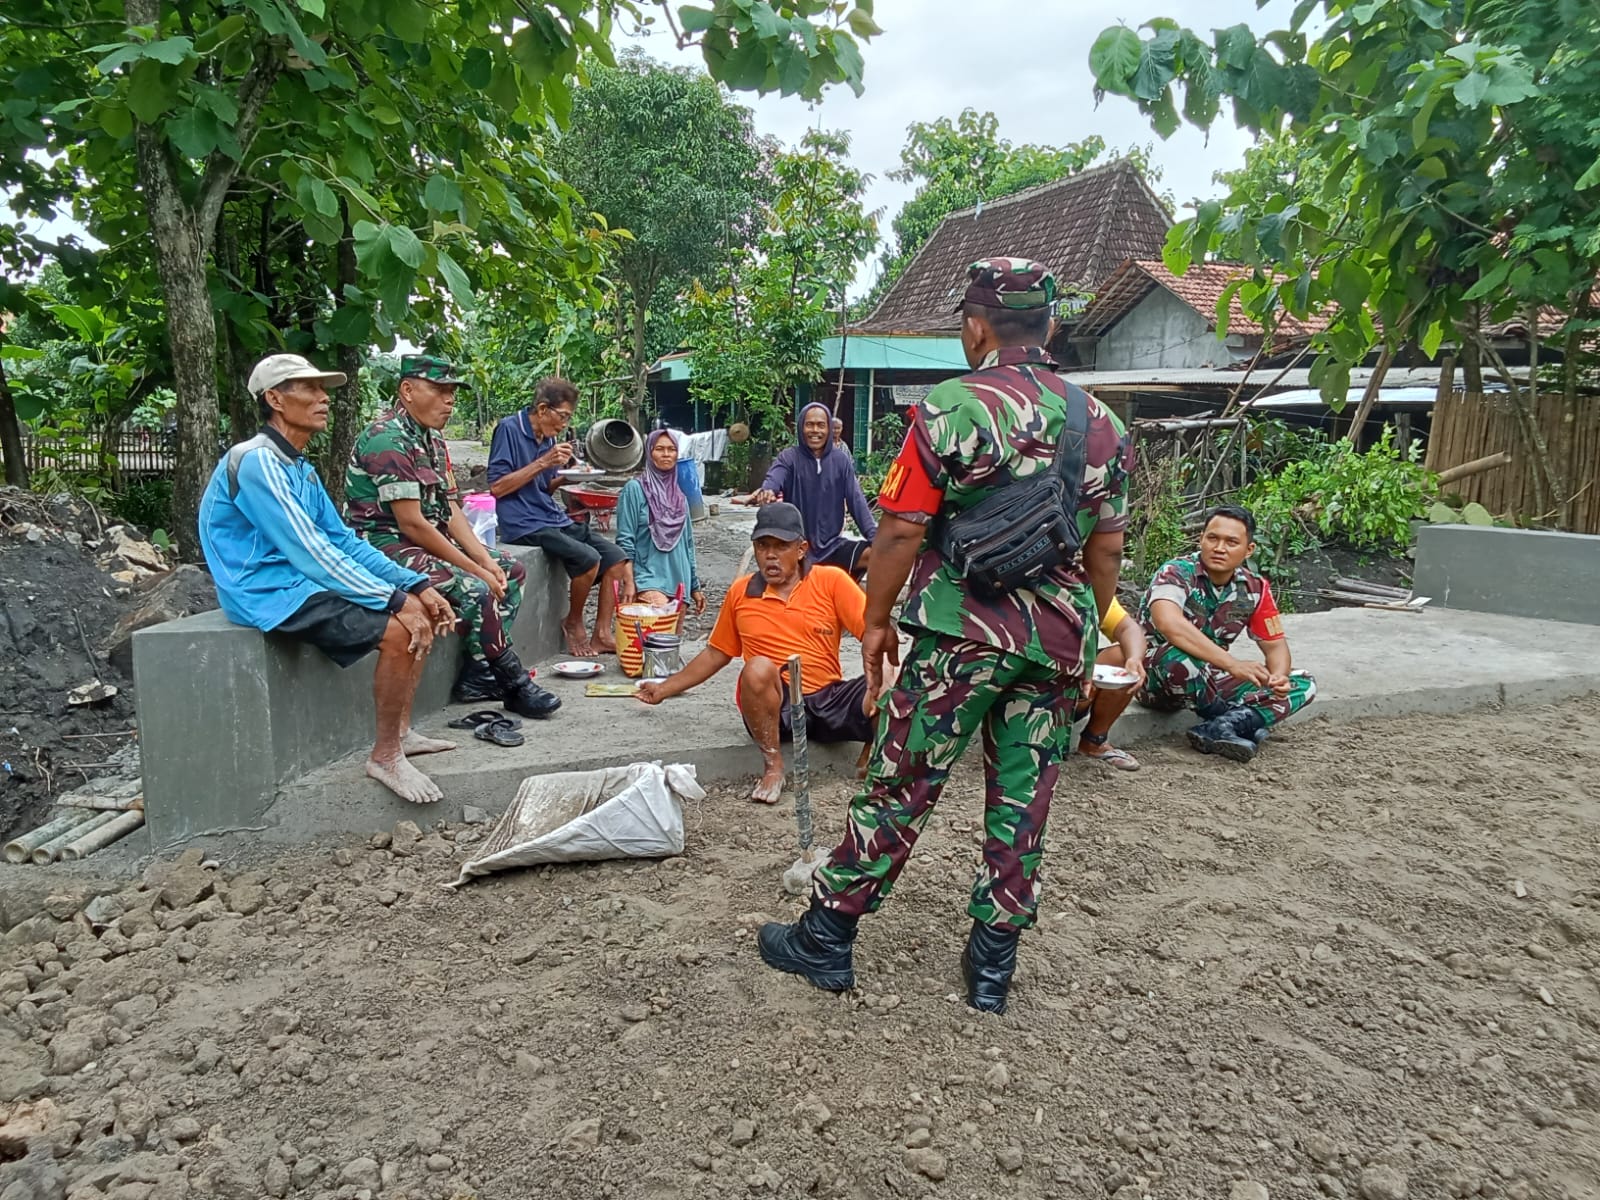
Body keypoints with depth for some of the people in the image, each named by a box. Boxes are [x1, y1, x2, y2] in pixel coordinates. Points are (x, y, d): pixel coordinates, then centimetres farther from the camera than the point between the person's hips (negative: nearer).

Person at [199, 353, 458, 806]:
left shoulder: (300, 467, 14)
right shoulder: (257, 461, -17)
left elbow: (343, 541, 11)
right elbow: (309, 552, -24)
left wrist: (417, 586, 0)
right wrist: (394, 600, -25)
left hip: (299, 580, 10)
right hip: (270, 591, -10)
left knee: (417, 610, 6)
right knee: (399, 631, -24)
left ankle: (400, 733, 11)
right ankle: (385, 756, -9)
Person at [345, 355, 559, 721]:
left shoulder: (433, 439, 12)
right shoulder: (387, 439, -18)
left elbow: (450, 511, 10)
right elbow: (412, 525, -22)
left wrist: (486, 560, -4)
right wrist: (474, 569, -19)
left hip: (431, 540, 10)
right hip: (386, 544, -10)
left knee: (511, 571, 6)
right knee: (473, 589, -28)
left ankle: (476, 675, -1)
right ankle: (515, 685, -11)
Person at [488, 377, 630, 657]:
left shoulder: (549, 437, 14)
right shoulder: (509, 429, -8)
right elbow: (496, 487, -14)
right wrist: (543, 463, -16)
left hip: (554, 518, 8)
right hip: (524, 524, -8)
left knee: (616, 558, -5)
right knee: (587, 558, -27)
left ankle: (602, 634, -2)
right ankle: (574, 624, -3)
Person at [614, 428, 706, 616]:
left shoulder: (680, 494, 15)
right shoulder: (635, 489, -2)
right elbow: (625, 540, -6)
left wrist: (695, 586, 18)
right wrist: (629, 583, -14)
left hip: (678, 580, 7)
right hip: (648, 578, -6)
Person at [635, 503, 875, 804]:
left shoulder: (831, 581, -1)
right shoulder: (741, 592, 7)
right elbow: (716, 654, 18)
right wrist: (666, 688, 20)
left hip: (829, 699, -1)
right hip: (774, 708, 1)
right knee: (757, 668, -34)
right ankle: (772, 764, -13)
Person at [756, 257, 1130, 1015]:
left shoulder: (949, 408, -8)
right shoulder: (1101, 424, 8)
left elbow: (903, 529, -12)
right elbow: (1107, 549, 10)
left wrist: (876, 619, -1)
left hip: (961, 632, -4)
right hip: (1057, 638, 5)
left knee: (900, 788, 5)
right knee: (1023, 801, 12)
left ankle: (825, 939, 18)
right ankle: (992, 964, 24)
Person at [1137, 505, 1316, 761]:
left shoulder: (1255, 588, -1)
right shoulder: (1176, 572, -20)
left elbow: (1275, 646, 4)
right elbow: (1168, 624, -39)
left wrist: (1279, 677, -20)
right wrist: (1232, 664, -42)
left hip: (1209, 680, 6)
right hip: (1156, 676, -6)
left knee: (1303, 684, -5)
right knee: (1179, 656, -40)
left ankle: (1217, 729, -25)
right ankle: (1242, 720, -14)